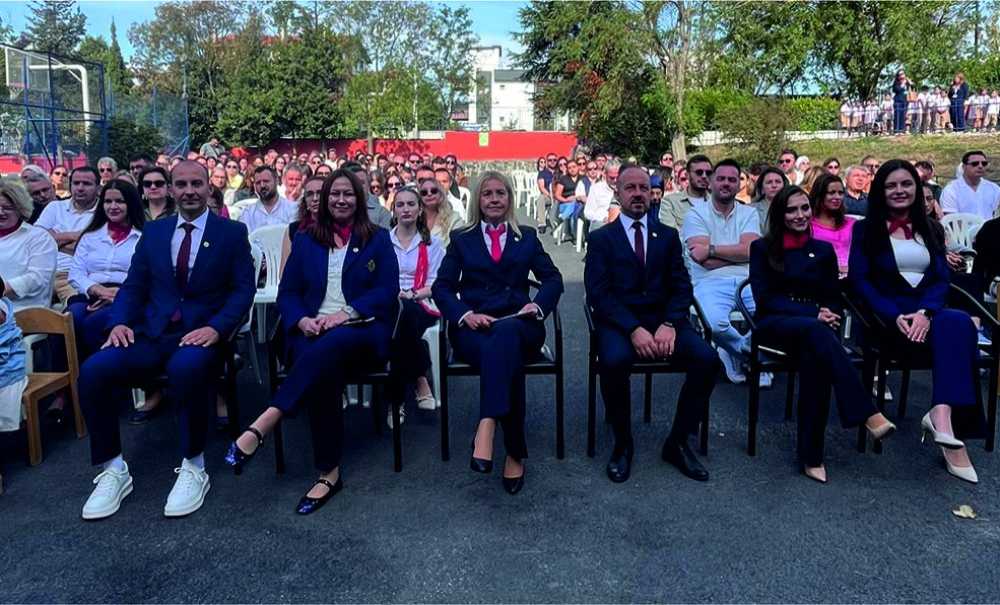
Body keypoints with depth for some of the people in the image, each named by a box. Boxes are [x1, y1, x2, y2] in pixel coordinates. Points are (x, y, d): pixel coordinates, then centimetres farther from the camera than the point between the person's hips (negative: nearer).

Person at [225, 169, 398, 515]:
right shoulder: (306, 239, 19)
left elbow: (387, 291, 1)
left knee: (331, 346, -39)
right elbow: (287, 292, 13)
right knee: (320, 371, -35)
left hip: (363, 332, -1)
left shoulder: (378, 239, 13)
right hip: (312, 332, 2)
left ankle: (262, 425, -42)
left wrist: (346, 313, -15)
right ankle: (329, 472, -28)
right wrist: (302, 320, -10)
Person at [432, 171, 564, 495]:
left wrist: (538, 305, -8)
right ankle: (515, 453, -34)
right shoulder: (461, 239, 18)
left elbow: (553, 278, 13)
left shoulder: (527, 237, 21)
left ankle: (487, 426, -51)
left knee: (504, 336, -40)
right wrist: (465, 314, -13)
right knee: (507, 359, -36)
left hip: (518, 325, 0)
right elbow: (442, 287, 7)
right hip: (473, 328, 0)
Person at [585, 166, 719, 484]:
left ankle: (678, 442, -4)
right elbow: (598, 293, -4)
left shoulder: (668, 236, 16)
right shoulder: (601, 238, 8)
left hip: (663, 319, 3)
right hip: (619, 322, -3)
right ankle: (623, 443, -10)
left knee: (707, 359, -24)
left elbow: (681, 288, 8)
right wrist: (634, 330, -19)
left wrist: (669, 325, -13)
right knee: (614, 361, -35)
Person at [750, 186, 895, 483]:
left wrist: (828, 316, -11)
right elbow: (765, 298, -3)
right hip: (773, 326, -2)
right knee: (815, 331, -38)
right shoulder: (762, 248, 9)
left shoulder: (824, 250, 18)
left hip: (812, 329, 2)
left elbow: (834, 301, 15)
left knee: (813, 357, -36)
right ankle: (867, 414, -45)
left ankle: (812, 455, -34)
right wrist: (813, 314, -14)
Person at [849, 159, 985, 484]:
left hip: (928, 317, 4)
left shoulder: (929, 230, 20)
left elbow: (941, 279, 8)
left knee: (958, 324, -31)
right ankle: (950, 422, -34)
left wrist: (925, 312, -14)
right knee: (958, 327, -30)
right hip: (887, 319, -4)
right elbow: (859, 280, -3)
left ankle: (942, 415, -39)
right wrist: (895, 316, -17)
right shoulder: (865, 229, 8)